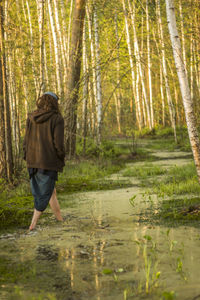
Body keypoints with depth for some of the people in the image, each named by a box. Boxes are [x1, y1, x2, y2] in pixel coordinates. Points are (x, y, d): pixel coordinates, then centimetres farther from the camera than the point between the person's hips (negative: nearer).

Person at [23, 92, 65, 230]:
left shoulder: (31, 118, 5)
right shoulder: (57, 119, -9)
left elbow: (26, 141, 6)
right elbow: (58, 143, -13)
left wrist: (27, 158, 15)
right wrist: (62, 160, 1)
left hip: (33, 161, 5)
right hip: (49, 162, -5)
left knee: (51, 190, 17)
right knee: (44, 193, 4)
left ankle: (60, 219, 23)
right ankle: (33, 224, 4)